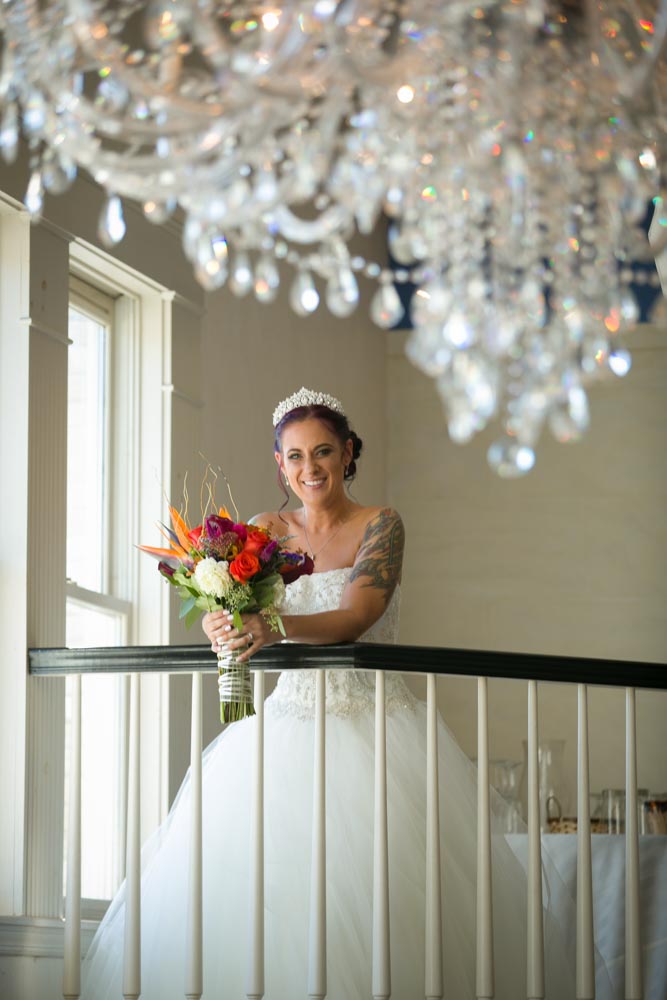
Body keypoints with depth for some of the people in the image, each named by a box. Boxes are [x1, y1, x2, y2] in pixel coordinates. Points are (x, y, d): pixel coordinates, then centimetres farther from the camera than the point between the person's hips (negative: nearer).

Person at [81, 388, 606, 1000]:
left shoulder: (380, 524, 0)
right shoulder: (270, 530, 10)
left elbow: (355, 617, -16)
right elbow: (226, 607, -3)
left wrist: (276, 627, -34)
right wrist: (222, 624, -28)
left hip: (372, 720, -2)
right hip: (291, 716, 2)